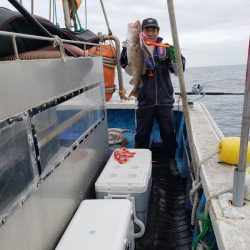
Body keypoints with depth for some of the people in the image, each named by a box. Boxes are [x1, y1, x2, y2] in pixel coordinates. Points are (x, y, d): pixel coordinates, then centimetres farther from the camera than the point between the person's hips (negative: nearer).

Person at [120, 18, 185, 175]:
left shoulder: (166, 48, 6)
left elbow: (178, 70, 1)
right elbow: (129, 70, -4)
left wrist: (176, 56, -18)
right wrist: (126, 52, -16)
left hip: (164, 99, 1)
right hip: (144, 100, 0)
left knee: (169, 133, 8)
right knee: (142, 134, 9)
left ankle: (173, 160, 26)